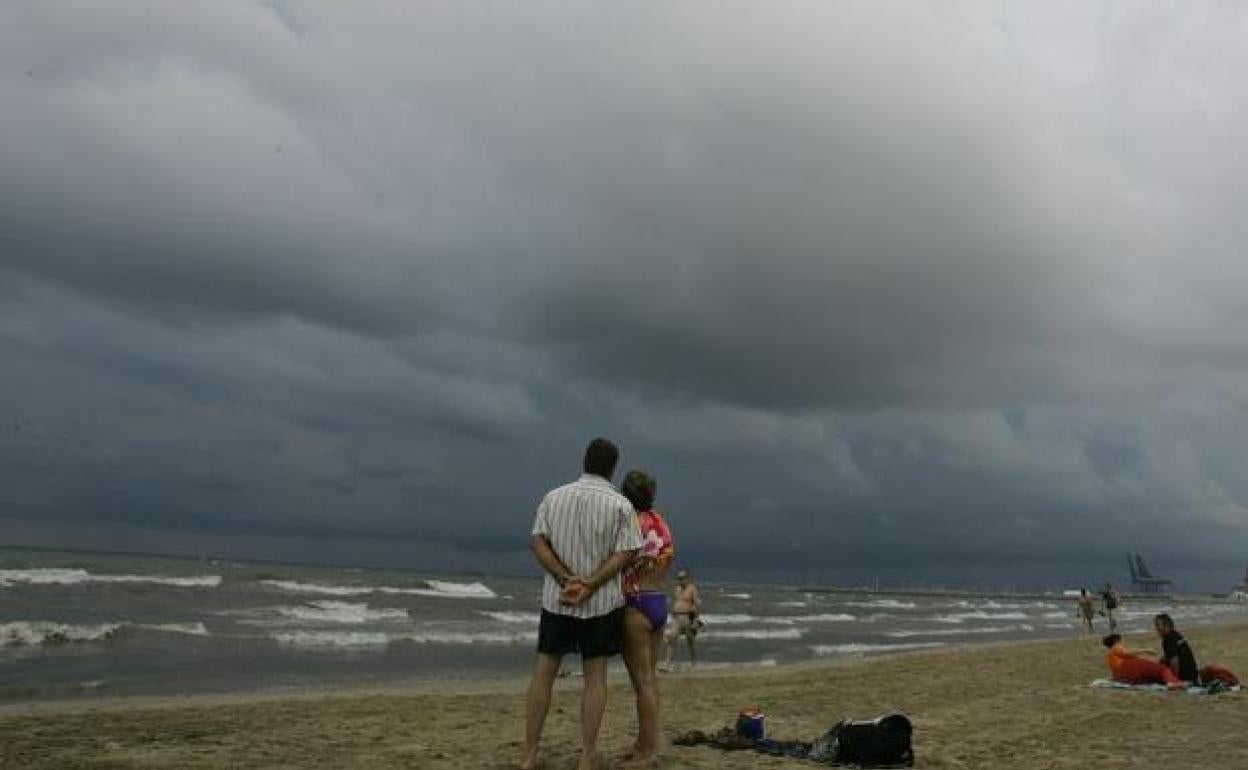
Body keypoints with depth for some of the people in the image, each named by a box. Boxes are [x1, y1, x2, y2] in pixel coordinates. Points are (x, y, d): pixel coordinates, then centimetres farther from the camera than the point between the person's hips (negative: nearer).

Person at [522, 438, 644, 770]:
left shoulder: (553, 497, 3)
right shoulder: (620, 504, -4)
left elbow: (537, 542, -6)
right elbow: (624, 554, -13)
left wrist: (568, 580, -13)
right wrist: (589, 586, -16)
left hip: (556, 598, 2)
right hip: (602, 602, -2)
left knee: (543, 672, 8)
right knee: (595, 676, 5)